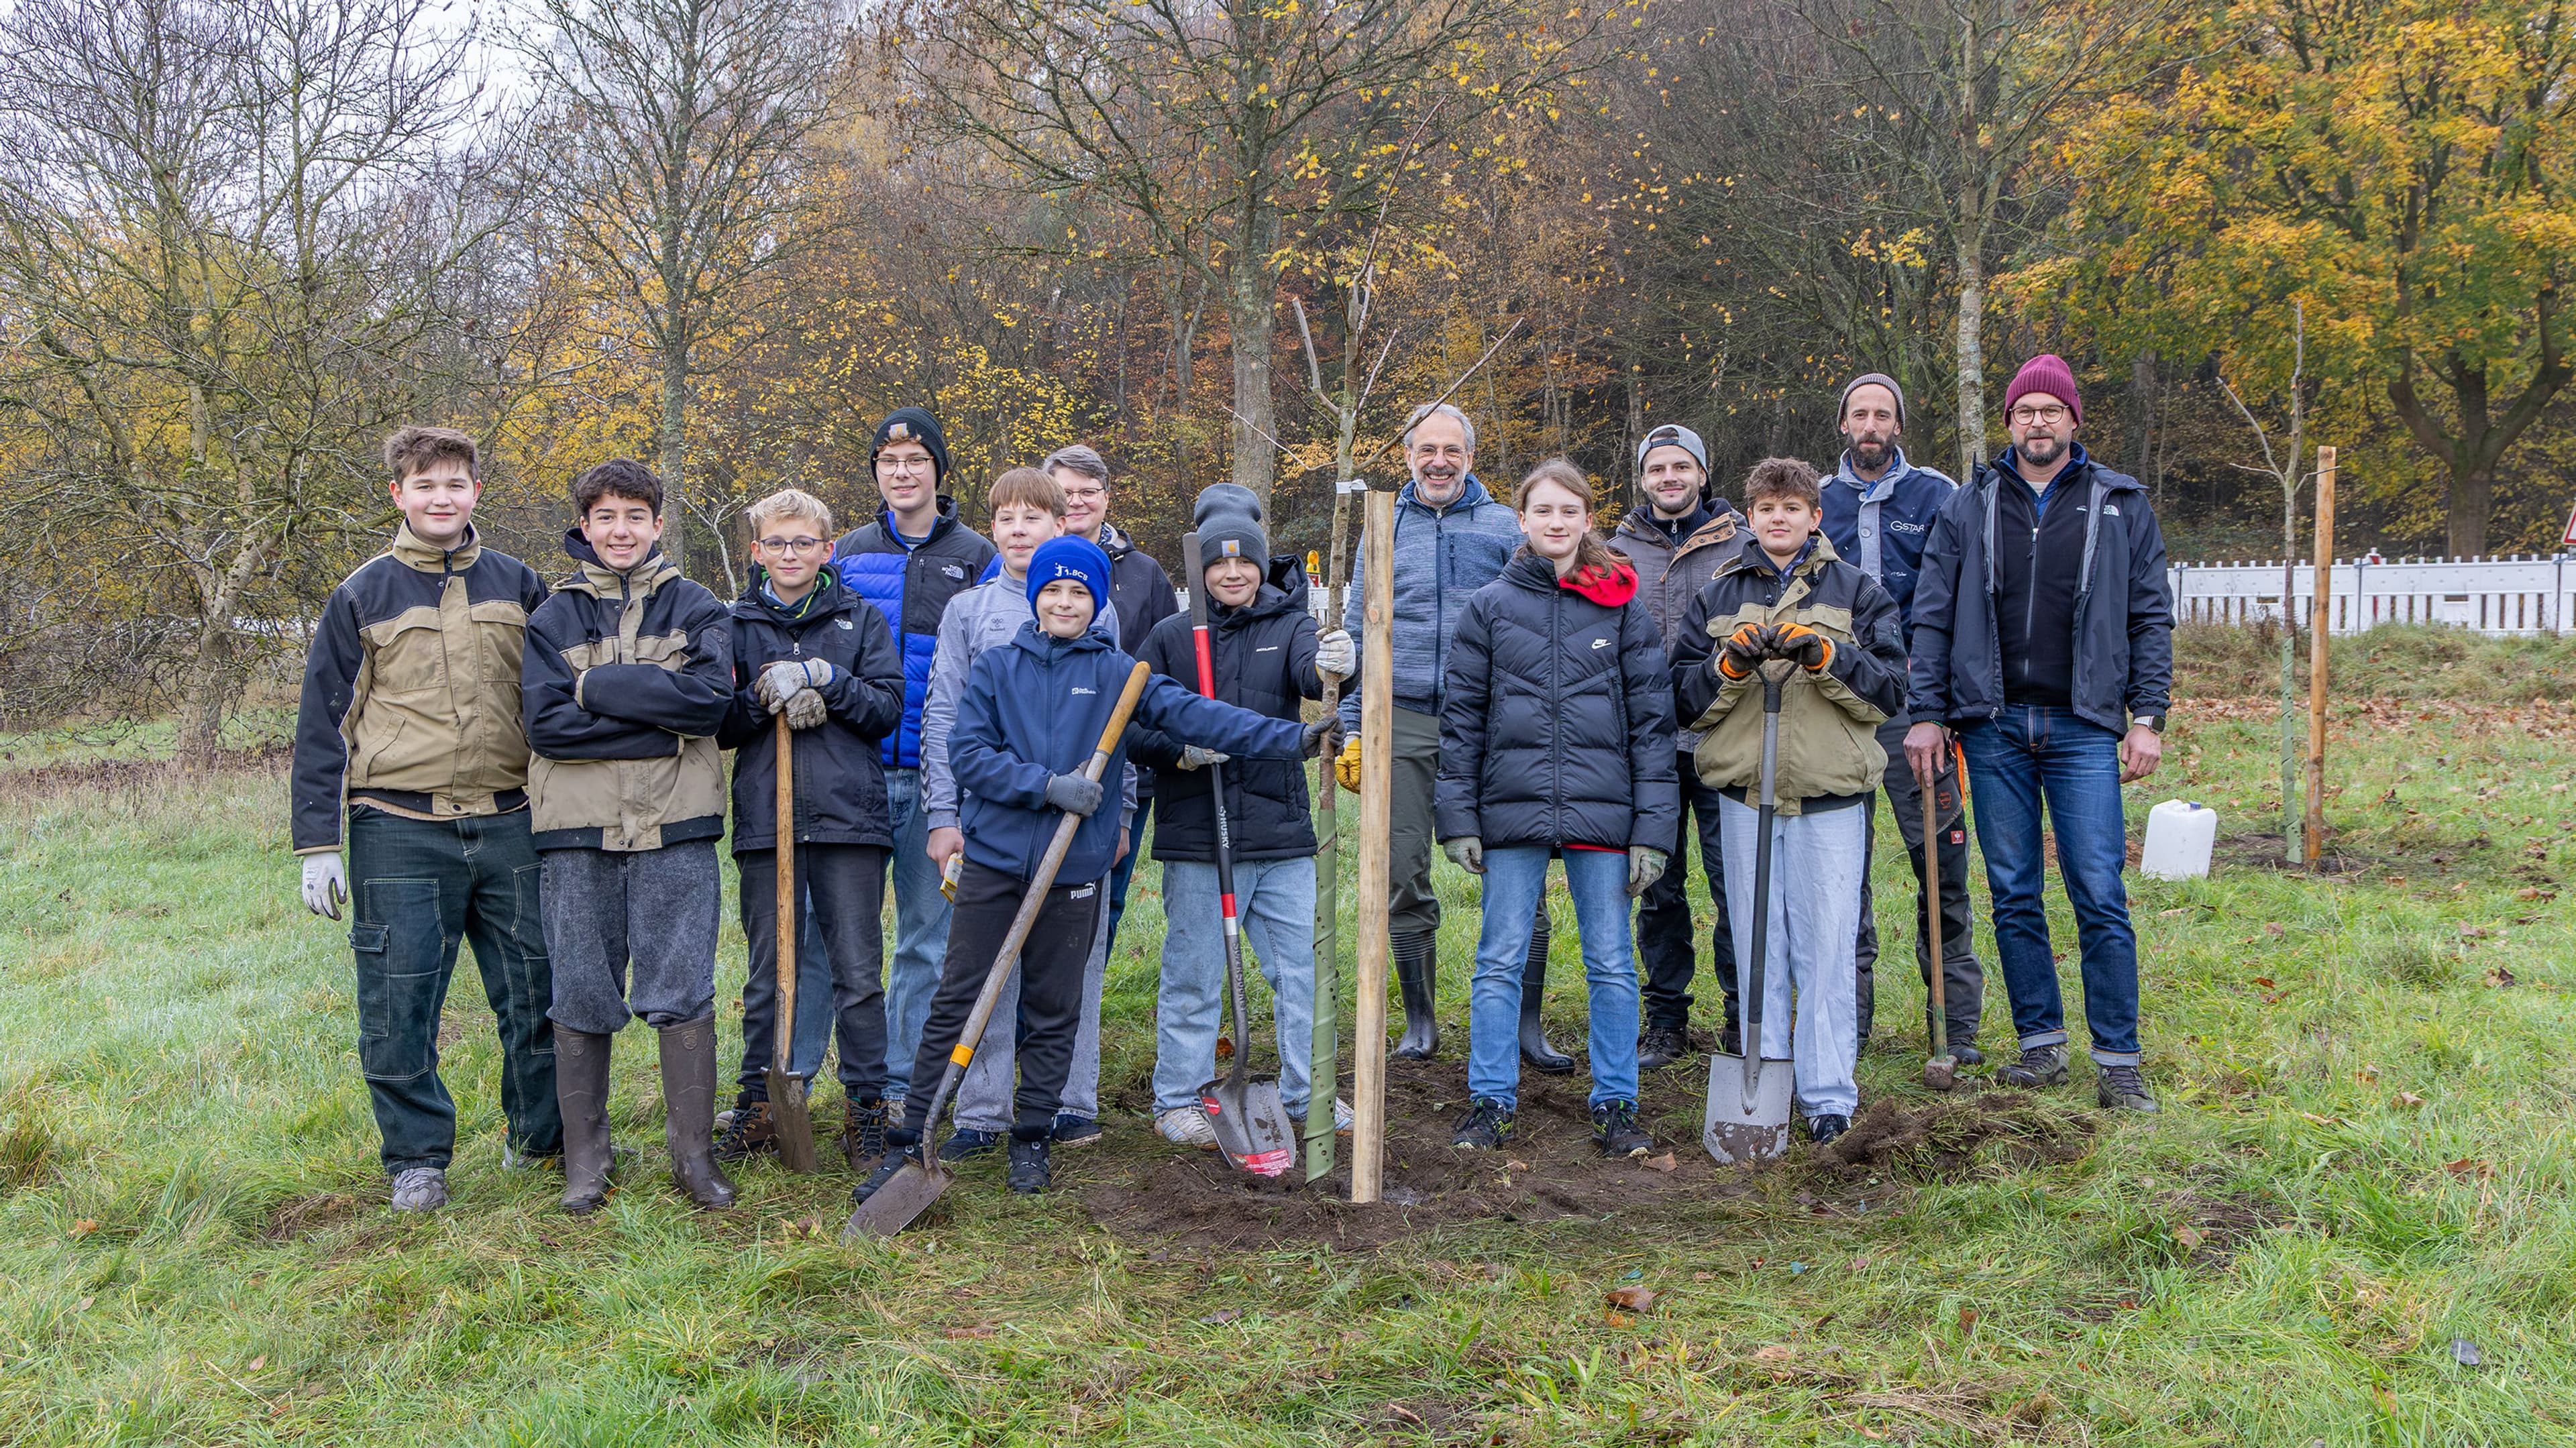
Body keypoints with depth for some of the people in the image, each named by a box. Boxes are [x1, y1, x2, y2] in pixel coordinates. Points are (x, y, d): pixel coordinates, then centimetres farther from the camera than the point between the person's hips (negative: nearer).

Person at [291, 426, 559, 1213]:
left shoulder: (518, 586, 9)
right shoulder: (363, 595, 3)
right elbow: (323, 726, 3)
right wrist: (318, 845, -2)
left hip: (509, 826, 2)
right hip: (400, 831, -2)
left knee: (537, 992, 7)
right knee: (399, 1005, 0)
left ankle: (544, 1135, 24)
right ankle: (417, 1158, 15)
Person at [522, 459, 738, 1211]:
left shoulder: (696, 609, 7)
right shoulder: (553, 618, 7)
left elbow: (711, 697, -11)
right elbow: (546, 722, -6)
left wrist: (597, 685, -11)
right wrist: (659, 715, -12)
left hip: (675, 822, -1)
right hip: (578, 827, 1)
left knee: (683, 994, 0)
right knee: (582, 998, 5)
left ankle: (695, 1153, 12)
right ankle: (584, 1156, 18)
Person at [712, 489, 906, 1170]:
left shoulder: (862, 620, 8)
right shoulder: (736, 625, 10)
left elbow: (888, 709, 0)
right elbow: (717, 726, 6)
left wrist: (826, 680, -13)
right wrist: (765, 699, -12)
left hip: (849, 816, -1)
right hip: (764, 819, 1)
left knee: (859, 973, -1)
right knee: (767, 974, 8)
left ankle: (866, 1107, 8)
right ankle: (757, 1104, 19)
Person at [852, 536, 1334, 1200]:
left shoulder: (1116, 673, 4)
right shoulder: (997, 667, 5)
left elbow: (1195, 715, -5)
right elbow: (968, 754, -4)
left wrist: (1290, 738, -15)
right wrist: (1050, 785, -15)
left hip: (1073, 873, 1)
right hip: (993, 862, 0)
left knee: (1054, 1014, 9)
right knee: (954, 1004, 1)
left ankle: (1031, 1143, 22)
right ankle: (909, 1143, 7)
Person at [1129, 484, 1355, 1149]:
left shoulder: (1289, 627, 5)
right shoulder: (1171, 637, 4)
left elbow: (1309, 670, -18)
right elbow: (1133, 730, 4)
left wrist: (1329, 666, -43)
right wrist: (1181, 750, -16)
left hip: (1282, 832, 2)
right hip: (1197, 836, -2)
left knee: (1303, 967, 7)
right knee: (1193, 975, 5)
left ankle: (1305, 1093, 23)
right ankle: (1177, 1100, 19)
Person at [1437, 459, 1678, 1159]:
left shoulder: (1623, 609, 4)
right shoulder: (1490, 607, 5)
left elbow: (1652, 721, 3)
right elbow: (1461, 717, 6)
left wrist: (1653, 830, -3)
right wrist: (1458, 819, -1)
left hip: (1601, 812, 0)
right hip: (1511, 812, 0)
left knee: (1612, 965, 6)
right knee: (1499, 962, 5)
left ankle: (1616, 1105, 17)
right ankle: (1490, 1103, 15)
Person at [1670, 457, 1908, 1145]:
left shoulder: (1856, 591, 8)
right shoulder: (1717, 597, 13)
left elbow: (1889, 689, 0)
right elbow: (1686, 697, 8)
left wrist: (1825, 657, -15)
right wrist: (1732, 663, -10)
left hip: (1831, 798, -2)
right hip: (1744, 794, 2)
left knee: (1826, 948, -2)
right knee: (1756, 948, 7)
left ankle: (1827, 1093, 6)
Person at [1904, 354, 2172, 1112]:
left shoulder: (2121, 505, 7)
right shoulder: (1969, 507, 9)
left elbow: (2150, 618, 6)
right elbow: (1933, 616, 7)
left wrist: (2148, 717, -2)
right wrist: (1927, 713, 0)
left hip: (2083, 726, -2)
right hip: (1994, 725, 2)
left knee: (2100, 896, -5)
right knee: (2013, 896, 6)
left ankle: (2118, 1061, 2)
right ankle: (2041, 1044, 17)